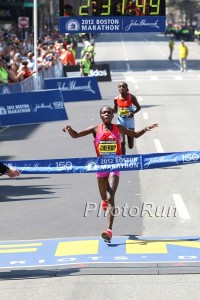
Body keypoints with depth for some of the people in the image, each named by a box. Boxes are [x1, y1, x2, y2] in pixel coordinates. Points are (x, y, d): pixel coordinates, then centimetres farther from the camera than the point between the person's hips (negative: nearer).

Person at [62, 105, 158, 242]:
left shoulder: (119, 128, 0)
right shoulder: (96, 129, -1)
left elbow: (135, 135, 15)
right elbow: (76, 135, -2)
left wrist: (145, 129, -4)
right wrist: (69, 130, -24)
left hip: (115, 167, -2)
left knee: (110, 198, -16)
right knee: (104, 197, 17)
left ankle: (109, 231, -22)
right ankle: (105, 201, 59)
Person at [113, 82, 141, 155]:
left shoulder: (131, 97, -11)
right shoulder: (116, 99, -3)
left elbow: (138, 107, -1)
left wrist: (133, 113, -20)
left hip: (130, 119, -1)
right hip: (121, 120, 1)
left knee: (130, 146, 4)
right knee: (122, 142, -12)